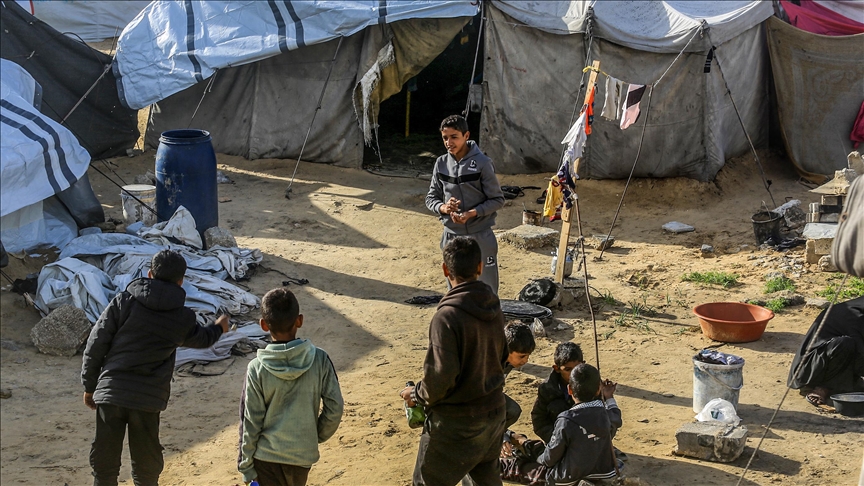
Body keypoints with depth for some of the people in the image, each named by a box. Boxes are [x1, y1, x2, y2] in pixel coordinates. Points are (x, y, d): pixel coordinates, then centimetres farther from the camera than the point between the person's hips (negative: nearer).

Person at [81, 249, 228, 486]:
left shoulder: (124, 301, 0)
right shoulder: (183, 319, 4)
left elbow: (96, 345, -1)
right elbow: (202, 339, 26)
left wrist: (89, 386, 9)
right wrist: (218, 328, 49)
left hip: (110, 394, 0)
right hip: (148, 398, 0)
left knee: (104, 460, 9)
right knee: (147, 464, 13)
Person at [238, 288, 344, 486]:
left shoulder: (257, 369, -16)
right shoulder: (319, 359, -11)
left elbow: (250, 424, -11)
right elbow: (335, 408, -6)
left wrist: (246, 465, 0)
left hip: (266, 457, -2)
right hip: (303, 455, 2)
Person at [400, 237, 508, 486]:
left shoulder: (447, 316, -26)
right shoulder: (493, 305, -3)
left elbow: (441, 376, -25)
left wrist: (417, 395, -7)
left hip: (456, 421, -7)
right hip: (494, 412, 7)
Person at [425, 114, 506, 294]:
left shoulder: (482, 163, -12)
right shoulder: (441, 163, 1)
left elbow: (497, 200, -9)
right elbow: (431, 198, 7)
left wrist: (472, 213, -23)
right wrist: (443, 208, -15)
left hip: (480, 236, -4)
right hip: (451, 236, 4)